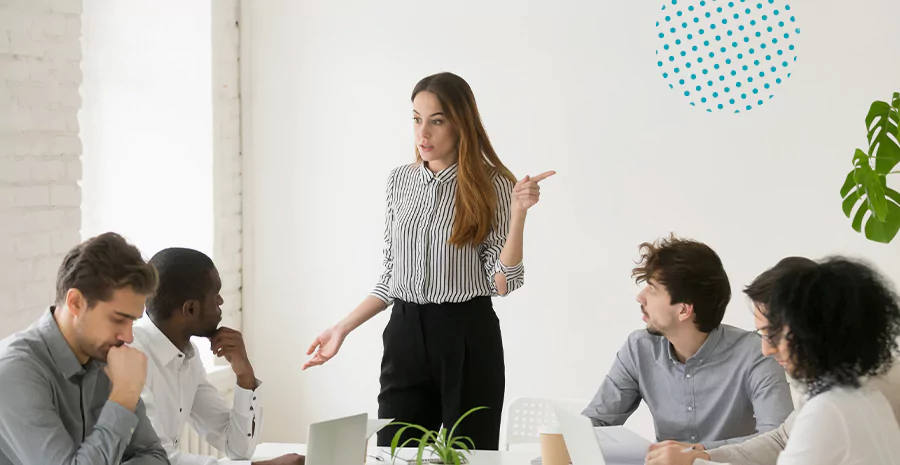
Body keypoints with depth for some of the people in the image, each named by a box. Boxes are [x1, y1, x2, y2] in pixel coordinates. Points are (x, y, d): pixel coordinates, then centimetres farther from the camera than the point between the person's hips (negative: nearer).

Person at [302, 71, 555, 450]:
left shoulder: (492, 185, -4)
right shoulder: (400, 181, 7)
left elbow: (502, 283, -7)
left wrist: (518, 213, -18)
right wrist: (344, 328, 8)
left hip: (468, 338, -3)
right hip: (405, 335, 4)